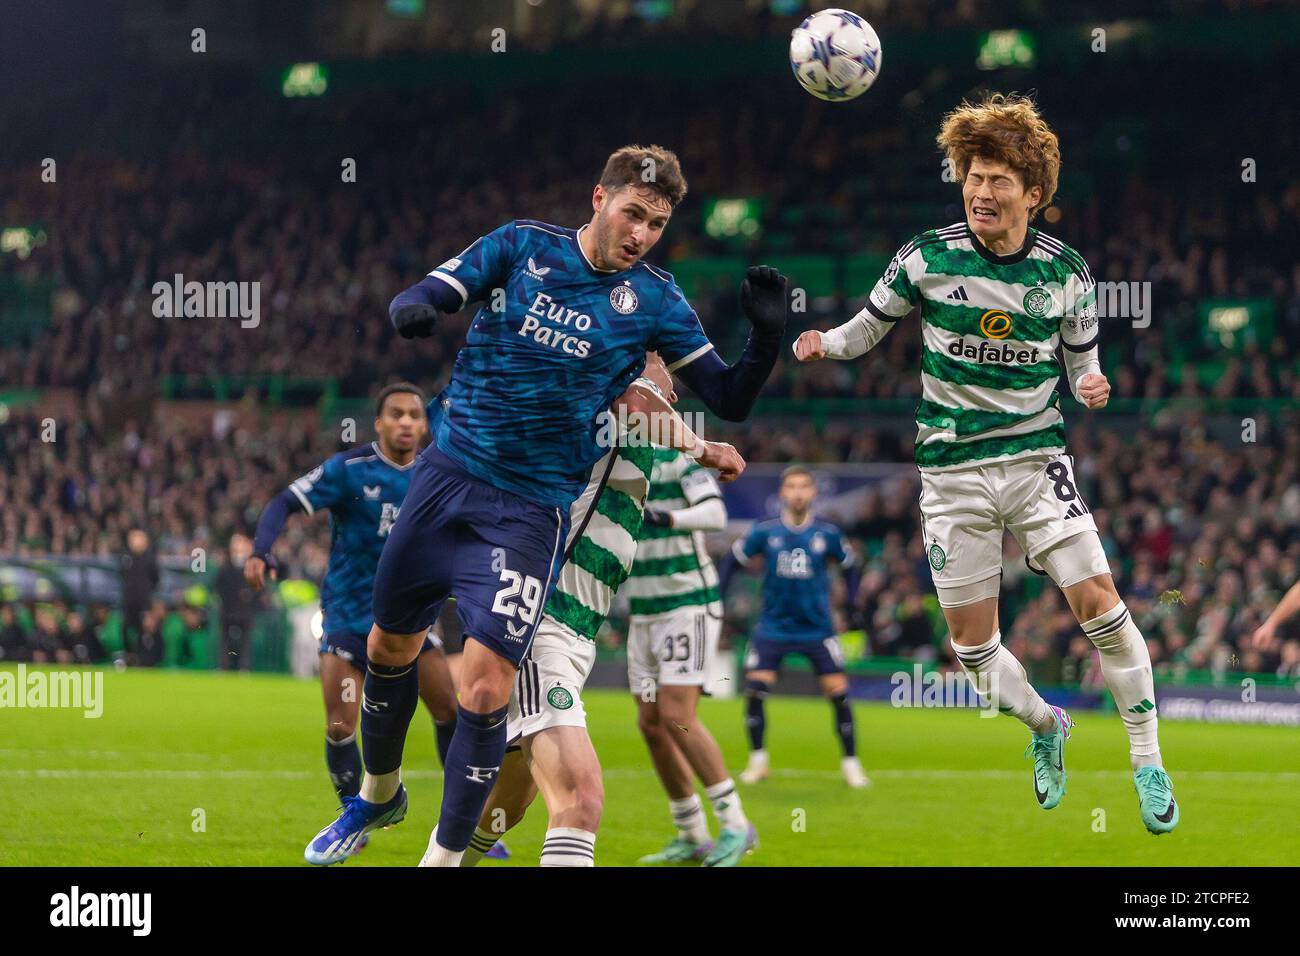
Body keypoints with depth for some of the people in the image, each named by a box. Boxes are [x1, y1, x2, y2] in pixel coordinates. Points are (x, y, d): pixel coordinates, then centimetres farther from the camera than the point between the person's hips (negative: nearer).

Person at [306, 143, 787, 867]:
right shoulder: (524, 245, 0)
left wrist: (767, 338, -18)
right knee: (389, 646, 15)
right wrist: (413, 308, -29)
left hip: (532, 509, -2)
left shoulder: (655, 301, -1)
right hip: (447, 473, 2)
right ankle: (380, 794, 41)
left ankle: (448, 855, 0)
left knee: (486, 688, -15)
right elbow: (428, 295, -5)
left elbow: (730, 400, 1)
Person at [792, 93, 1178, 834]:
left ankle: (1148, 759, -2)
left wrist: (1091, 386, -14)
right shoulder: (929, 257, -5)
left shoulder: (1065, 270, -2)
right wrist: (825, 342, -14)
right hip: (954, 470, 1)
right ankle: (1046, 728, 32)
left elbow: (1082, 359, 9)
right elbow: (872, 324, 7)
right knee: (973, 646, 2)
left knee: (1098, 600, -15)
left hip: (1038, 458, -1)